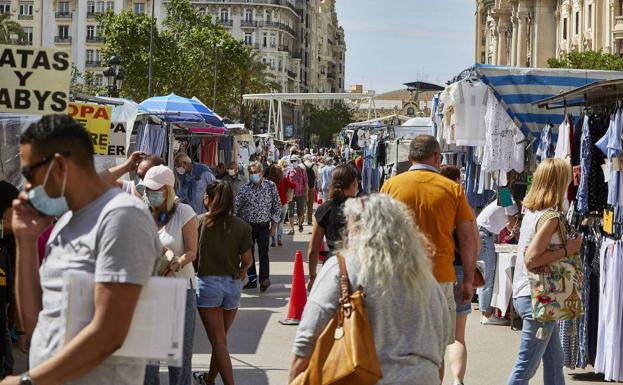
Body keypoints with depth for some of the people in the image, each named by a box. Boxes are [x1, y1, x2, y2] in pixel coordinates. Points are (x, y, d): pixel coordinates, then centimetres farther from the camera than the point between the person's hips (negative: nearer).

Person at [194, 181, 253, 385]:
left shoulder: (200, 221, -9)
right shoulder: (242, 226, -4)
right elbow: (247, 259, -3)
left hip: (208, 283, -3)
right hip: (233, 284, 4)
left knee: (219, 341, 0)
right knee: (220, 338, 20)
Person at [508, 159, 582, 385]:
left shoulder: (531, 210, 8)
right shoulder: (550, 217, -18)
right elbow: (531, 259, -25)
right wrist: (567, 250, -18)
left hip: (526, 294, 9)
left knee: (555, 361, 17)